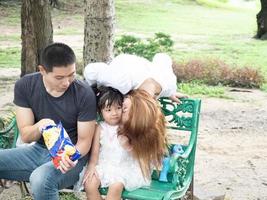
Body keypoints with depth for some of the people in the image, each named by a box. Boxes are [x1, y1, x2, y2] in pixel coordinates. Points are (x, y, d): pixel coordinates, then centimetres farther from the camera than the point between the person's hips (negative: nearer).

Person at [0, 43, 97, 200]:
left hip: (71, 154, -3)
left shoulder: (84, 94, -17)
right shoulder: (25, 86, -8)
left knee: (40, 179, -36)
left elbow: (84, 140, -10)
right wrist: (39, 126, -28)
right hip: (38, 150, 4)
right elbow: (25, 136, -5)